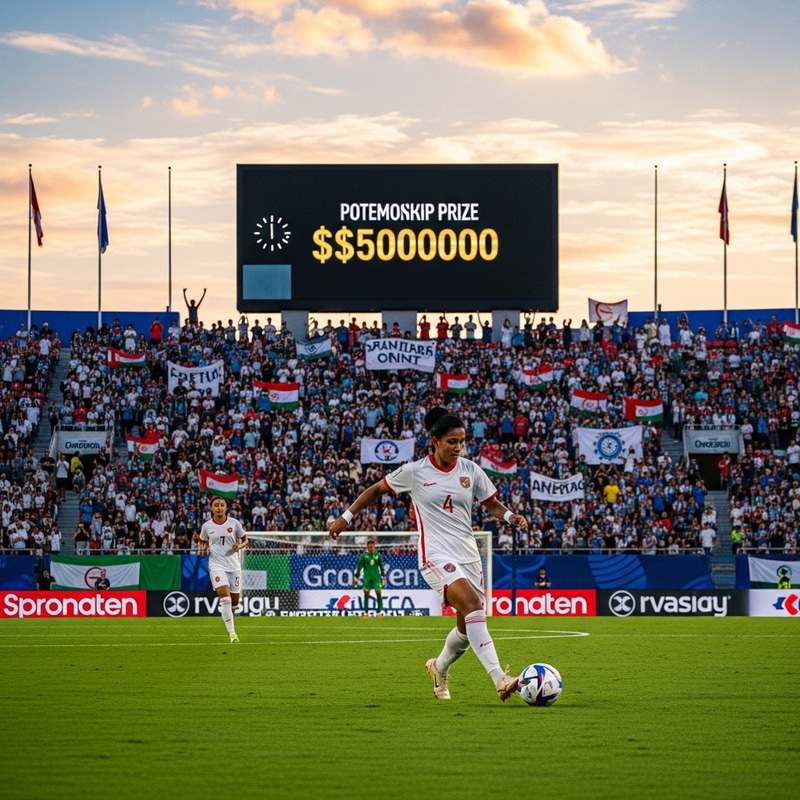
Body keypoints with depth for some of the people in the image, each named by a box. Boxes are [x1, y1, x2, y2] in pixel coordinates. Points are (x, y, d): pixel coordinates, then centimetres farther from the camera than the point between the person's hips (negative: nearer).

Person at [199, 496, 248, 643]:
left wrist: (239, 546, -12)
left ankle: (228, 614, 45)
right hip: (217, 565, -2)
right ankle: (232, 633, -17)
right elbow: (203, 541, 19)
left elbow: (245, 540, 9)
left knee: (234, 602, 7)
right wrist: (204, 548, -3)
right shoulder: (207, 526, 1)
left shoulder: (234, 523, -1)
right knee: (225, 599, -19)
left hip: (233, 564, 2)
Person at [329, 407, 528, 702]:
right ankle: (500, 680, -36)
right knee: (473, 607, -27)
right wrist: (346, 517, 11)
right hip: (436, 556, -5)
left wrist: (511, 516, -8)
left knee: (467, 628, 7)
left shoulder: (470, 470, 5)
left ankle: (440, 667, 41)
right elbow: (376, 490, 10)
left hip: (468, 555, 5)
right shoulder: (414, 472, -4)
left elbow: (491, 504, 13)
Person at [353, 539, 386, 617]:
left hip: (376, 577, 1)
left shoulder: (378, 555, 4)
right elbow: (359, 566, 3)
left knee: (379, 593, -6)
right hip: (367, 577, -1)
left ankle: (380, 612, -1)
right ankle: (366, 612, 6)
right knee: (366, 594, -1)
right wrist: (356, 576, -2)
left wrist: (384, 577, 10)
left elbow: (381, 567, 11)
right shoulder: (364, 555, 1)